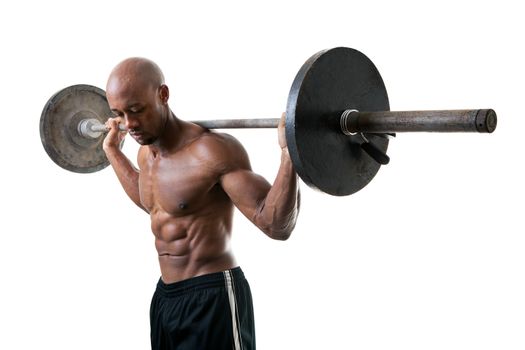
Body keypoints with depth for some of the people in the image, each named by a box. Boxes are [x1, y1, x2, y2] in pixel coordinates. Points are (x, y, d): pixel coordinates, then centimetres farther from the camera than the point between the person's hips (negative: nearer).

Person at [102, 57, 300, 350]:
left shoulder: (213, 151, -21)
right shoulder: (147, 154, 5)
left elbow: (276, 225, -26)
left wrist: (289, 152, -36)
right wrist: (113, 150, 29)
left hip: (213, 298, -8)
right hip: (165, 296, 8)